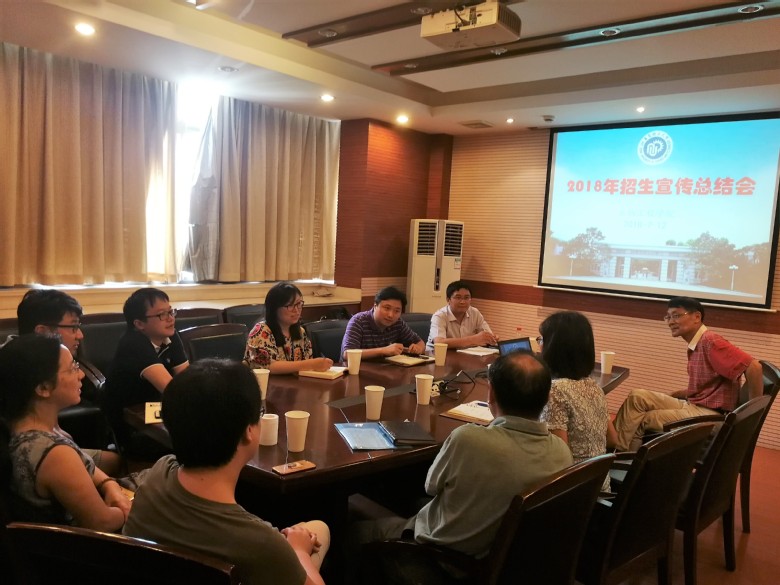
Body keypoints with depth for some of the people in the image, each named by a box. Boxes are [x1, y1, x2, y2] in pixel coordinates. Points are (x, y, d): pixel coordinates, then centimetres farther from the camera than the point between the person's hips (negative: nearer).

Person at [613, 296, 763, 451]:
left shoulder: (709, 341, -18)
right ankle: (617, 449, -6)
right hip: (692, 406, 9)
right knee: (637, 397, -3)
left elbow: (753, 367, -24)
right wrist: (670, 396, 10)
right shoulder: (695, 346, 11)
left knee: (644, 419, -13)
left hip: (711, 415, -9)